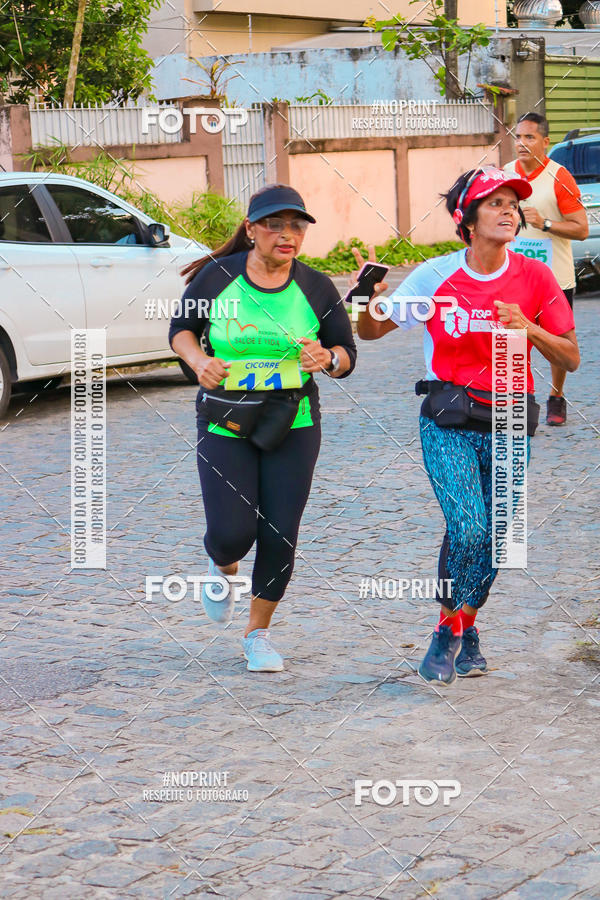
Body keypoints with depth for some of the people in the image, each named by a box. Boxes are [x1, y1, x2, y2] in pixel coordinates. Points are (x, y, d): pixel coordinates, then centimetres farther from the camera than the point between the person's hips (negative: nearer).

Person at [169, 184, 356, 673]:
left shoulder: (316, 288, -2)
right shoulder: (216, 276, -5)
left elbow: (347, 353, 4)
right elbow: (182, 328, 8)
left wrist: (327, 358, -19)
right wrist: (199, 360, -13)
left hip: (294, 425, 1)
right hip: (224, 424, -1)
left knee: (280, 535, -1)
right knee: (231, 532, -7)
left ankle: (259, 631, 21)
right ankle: (223, 568, 33)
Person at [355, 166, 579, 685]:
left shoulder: (534, 277, -1)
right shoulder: (436, 276, -4)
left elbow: (570, 358, 2)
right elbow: (372, 330, 4)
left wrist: (528, 329, -16)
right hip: (449, 425, -2)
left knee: (494, 539, 6)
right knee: (468, 529, -17)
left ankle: (466, 627, 32)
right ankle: (448, 629, 6)